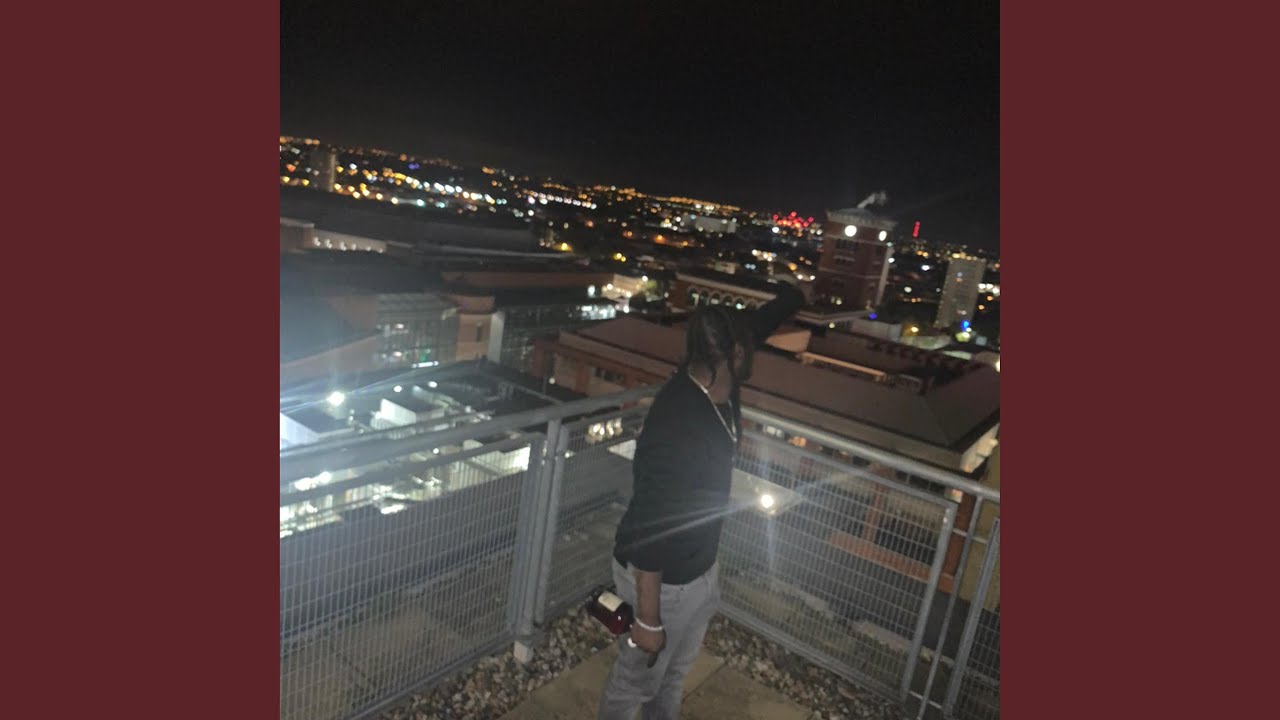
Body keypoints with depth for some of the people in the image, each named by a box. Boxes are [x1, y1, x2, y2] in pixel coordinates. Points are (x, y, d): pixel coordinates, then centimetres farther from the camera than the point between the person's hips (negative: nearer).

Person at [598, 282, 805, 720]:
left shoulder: (717, 382, -12)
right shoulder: (677, 431, -38)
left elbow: (763, 321, 6)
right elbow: (649, 532, -30)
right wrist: (647, 620, -21)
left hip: (699, 568, 8)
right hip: (661, 580, -8)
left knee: (677, 668, 30)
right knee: (637, 678, 19)